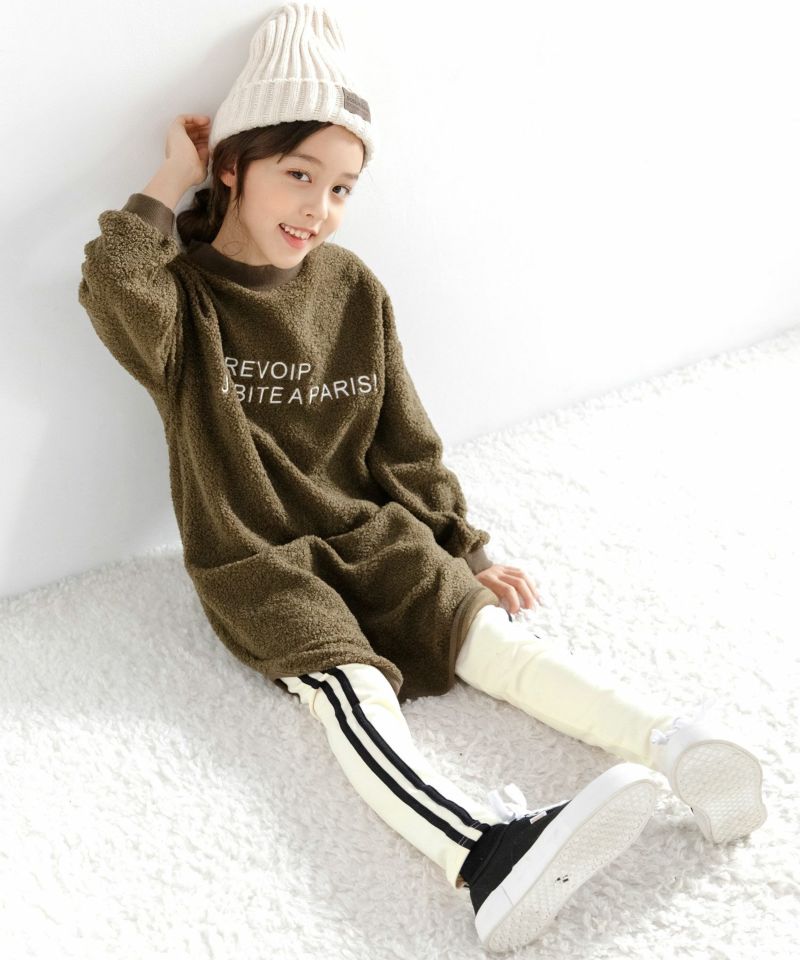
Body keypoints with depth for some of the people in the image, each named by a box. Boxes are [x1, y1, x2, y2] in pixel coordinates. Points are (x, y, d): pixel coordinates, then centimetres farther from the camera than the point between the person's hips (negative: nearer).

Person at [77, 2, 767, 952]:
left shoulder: (352, 290, 5)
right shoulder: (181, 295, -7)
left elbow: (404, 441, 11)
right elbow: (111, 284, -33)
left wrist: (465, 552, 8)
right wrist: (173, 178, -17)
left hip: (369, 531, 5)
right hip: (255, 563, -4)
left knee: (489, 634, -19)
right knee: (351, 687, -29)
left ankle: (672, 742, -36)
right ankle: (488, 856, -53)